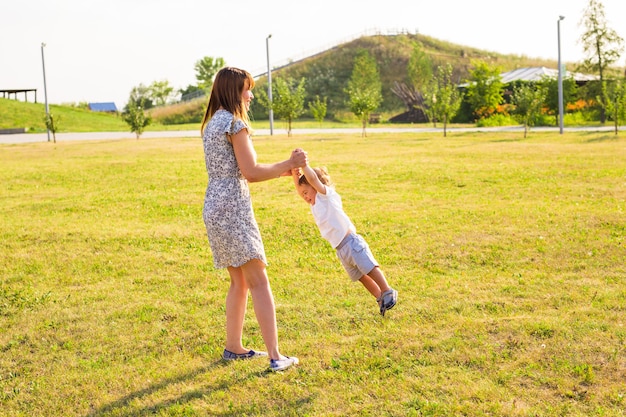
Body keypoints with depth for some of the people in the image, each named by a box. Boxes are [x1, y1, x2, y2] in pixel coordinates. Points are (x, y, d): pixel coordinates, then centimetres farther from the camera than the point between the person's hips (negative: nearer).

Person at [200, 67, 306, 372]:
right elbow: (250, 172, -15)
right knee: (259, 281, -7)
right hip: (233, 208, -9)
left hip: (214, 207, 9)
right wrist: (287, 164, -5)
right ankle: (275, 356, -8)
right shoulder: (234, 123, -12)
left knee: (240, 281, 16)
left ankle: (233, 347, 23)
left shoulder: (212, 123, 17)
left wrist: (280, 171, 16)